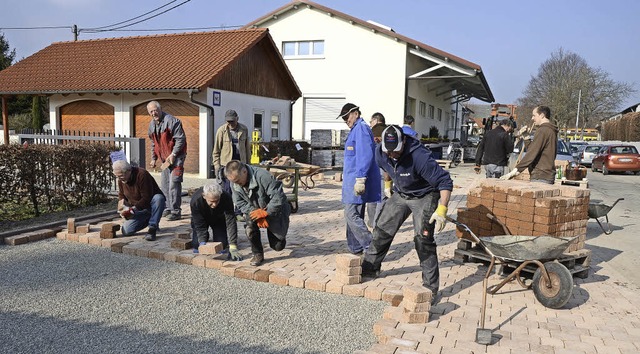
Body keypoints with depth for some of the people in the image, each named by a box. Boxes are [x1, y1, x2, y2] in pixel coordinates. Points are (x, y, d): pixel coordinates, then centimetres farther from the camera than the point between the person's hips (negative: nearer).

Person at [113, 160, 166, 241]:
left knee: (159, 198, -41)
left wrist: (133, 209, -30)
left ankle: (152, 228, -31)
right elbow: (121, 195, 15)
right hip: (137, 209, 6)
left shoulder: (142, 174, -25)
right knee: (126, 231, -13)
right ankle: (147, 221, 16)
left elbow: (147, 198, -28)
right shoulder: (121, 180, -1)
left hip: (151, 205, -6)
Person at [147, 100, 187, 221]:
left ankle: (176, 211, -8)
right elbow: (153, 143, 21)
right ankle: (168, 208, 24)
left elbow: (181, 139, -18)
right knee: (164, 185, 13)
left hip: (176, 157, -9)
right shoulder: (152, 125, 12)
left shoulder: (171, 121, -16)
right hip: (165, 159, 9)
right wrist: (153, 158, 14)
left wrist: (173, 154, -20)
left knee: (174, 184, -13)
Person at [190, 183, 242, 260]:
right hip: (201, 219, 0)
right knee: (196, 245, -12)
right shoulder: (196, 201, -38)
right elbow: (200, 226, -30)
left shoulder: (226, 198, -39)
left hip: (219, 219, 0)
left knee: (223, 245, -12)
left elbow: (231, 223, -37)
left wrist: (233, 247, -43)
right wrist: (202, 243, -44)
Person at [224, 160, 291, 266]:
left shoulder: (262, 176, -34)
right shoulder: (234, 184, -14)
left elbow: (278, 197, -34)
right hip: (255, 210, 4)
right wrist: (257, 216, -25)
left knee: (278, 246, -1)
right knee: (249, 224, -30)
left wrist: (265, 212, -32)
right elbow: (240, 203, -12)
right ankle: (258, 254, -9)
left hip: (274, 211, -4)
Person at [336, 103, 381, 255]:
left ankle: (371, 247, -5)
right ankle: (355, 249, 20)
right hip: (353, 180, 10)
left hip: (356, 181, -10)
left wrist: (360, 179, -25)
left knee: (352, 215, -9)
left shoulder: (361, 129, -12)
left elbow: (365, 155, -22)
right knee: (354, 215, 13)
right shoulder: (356, 129, 19)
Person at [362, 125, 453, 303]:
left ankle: (431, 287, -3)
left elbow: (445, 181, -33)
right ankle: (369, 268, 30)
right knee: (382, 231, 10)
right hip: (400, 195, 6)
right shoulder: (381, 153, -16)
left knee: (423, 239, -14)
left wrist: (442, 209, -42)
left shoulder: (419, 156, -36)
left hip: (424, 197, -6)